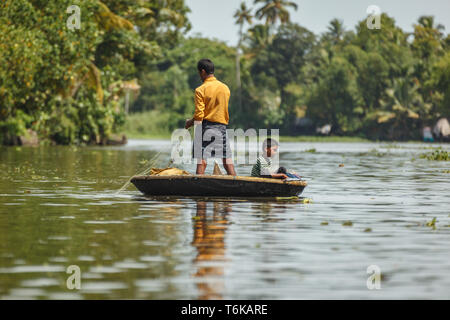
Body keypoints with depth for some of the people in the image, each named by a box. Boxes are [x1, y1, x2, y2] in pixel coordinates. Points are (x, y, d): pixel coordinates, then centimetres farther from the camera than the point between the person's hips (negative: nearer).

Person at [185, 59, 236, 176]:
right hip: (222, 126, 4)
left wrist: (189, 123, 6)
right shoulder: (225, 88, 7)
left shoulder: (200, 90, -8)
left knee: (201, 161, -4)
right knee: (227, 159, 7)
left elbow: (199, 116, -11)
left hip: (206, 127, -4)